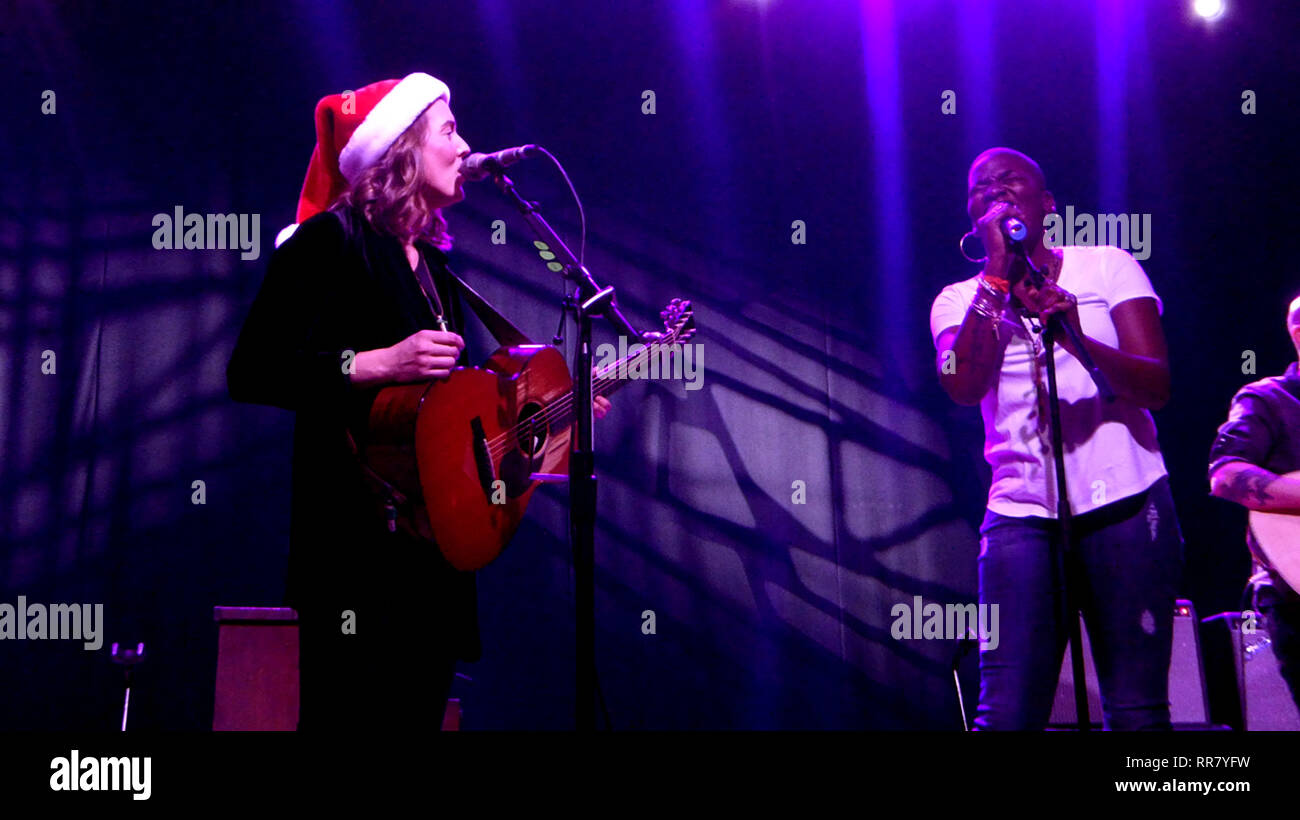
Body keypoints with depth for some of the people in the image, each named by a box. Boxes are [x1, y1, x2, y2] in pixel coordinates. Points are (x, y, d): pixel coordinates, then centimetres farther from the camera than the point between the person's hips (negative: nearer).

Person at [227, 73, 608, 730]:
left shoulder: (430, 260, 20)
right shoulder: (330, 240, -7)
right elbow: (251, 373, -15)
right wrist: (382, 364, -21)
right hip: (358, 543, -9)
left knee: (418, 708, 8)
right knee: (357, 710, -12)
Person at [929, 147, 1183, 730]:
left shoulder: (1107, 267, 9)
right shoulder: (961, 302, 12)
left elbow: (1157, 387, -2)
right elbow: (962, 386, -9)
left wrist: (1079, 341, -21)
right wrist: (999, 273, -8)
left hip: (1125, 505, 0)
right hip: (1022, 516, 1)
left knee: (1137, 711, -5)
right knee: (1005, 714, -11)